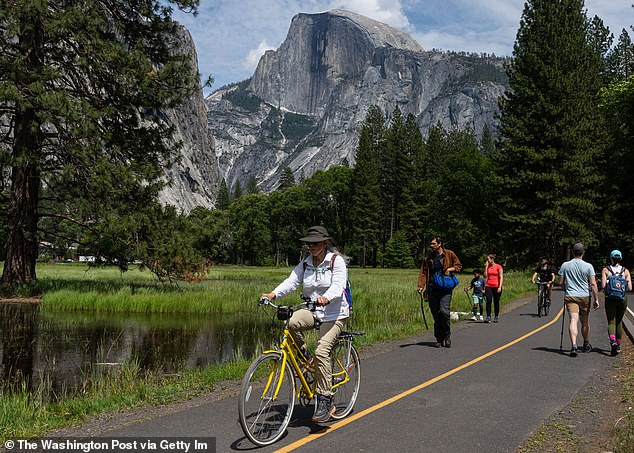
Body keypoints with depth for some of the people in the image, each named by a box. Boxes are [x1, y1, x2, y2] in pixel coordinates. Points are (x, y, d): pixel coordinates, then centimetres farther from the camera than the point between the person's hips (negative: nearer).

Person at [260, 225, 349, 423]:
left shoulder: (336, 261, -6)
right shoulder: (305, 264, 9)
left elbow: (338, 286, -21)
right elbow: (291, 281, -5)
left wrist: (326, 298, -43)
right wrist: (273, 294, -25)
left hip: (334, 314, -4)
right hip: (313, 312, 5)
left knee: (321, 351, -23)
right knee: (292, 321, -30)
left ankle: (325, 401, -16)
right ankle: (303, 356, -3)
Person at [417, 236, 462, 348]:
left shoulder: (449, 254, 4)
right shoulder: (428, 258, 13)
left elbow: (458, 265, 13)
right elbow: (423, 272, 10)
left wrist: (450, 269, -7)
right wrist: (421, 286, -3)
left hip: (445, 288, -4)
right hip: (432, 289, 4)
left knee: (444, 311, -19)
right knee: (436, 315, 5)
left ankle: (447, 335, 2)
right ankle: (439, 339, 15)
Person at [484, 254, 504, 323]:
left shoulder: (498, 267, -2)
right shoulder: (488, 267, 11)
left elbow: (501, 277, -5)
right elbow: (485, 276, 3)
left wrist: (500, 287, -13)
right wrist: (486, 267, 1)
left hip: (496, 287, -3)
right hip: (488, 286, 3)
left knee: (496, 302, 4)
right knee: (488, 301, -7)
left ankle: (496, 317, 14)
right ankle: (488, 317, -7)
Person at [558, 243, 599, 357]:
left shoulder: (565, 265, 0)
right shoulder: (588, 266, -4)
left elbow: (560, 282, 4)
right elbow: (593, 284, -7)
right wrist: (596, 299, -2)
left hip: (570, 296, 0)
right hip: (585, 296, 0)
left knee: (573, 321, -10)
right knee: (585, 322, 16)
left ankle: (573, 346, -27)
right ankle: (586, 345, 32)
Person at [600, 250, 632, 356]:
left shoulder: (606, 270, -1)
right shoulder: (625, 271, 2)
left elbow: (603, 286, -10)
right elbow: (629, 288, -4)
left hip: (610, 299, -2)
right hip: (622, 299, 2)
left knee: (611, 322, -1)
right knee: (619, 322, 17)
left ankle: (613, 341, -28)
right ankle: (618, 346, 25)